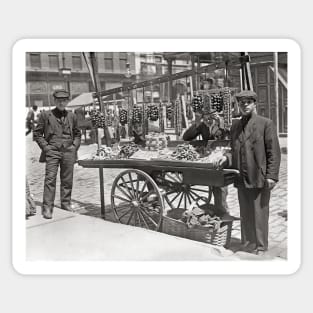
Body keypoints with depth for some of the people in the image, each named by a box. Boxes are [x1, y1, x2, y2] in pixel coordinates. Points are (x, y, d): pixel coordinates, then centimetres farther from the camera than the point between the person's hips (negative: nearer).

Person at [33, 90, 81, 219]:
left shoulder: (72, 116, 11)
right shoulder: (45, 115, 3)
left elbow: (77, 133, 22)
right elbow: (37, 133, 5)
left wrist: (75, 145, 7)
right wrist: (45, 146, -5)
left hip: (68, 152, 3)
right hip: (52, 152, -3)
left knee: (67, 180, 8)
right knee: (50, 179, -9)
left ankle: (66, 204, 21)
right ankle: (47, 208, -6)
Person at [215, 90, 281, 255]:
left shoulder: (266, 124, -3)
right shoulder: (235, 126, 13)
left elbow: (274, 152, -6)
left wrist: (271, 176, -13)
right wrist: (227, 158, 2)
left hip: (259, 178, -5)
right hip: (241, 178, 5)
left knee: (259, 214, 4)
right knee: (245, 215, 12)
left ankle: (260, 247, 17)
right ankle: (248, 244, 24)